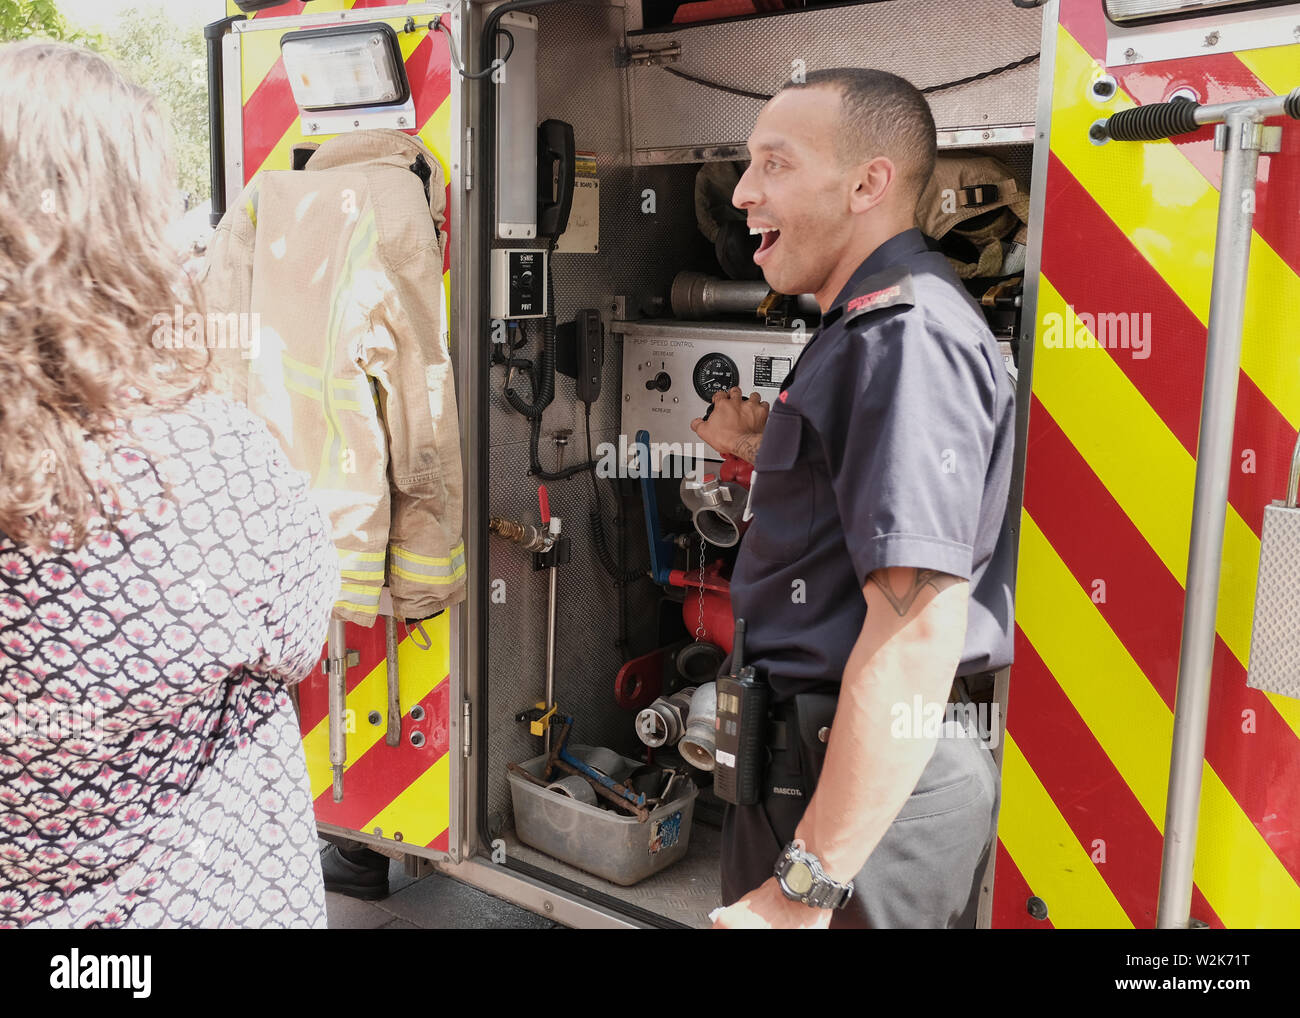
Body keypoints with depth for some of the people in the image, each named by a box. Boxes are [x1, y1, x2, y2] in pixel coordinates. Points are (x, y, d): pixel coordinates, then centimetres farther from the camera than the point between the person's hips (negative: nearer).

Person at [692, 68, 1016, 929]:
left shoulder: (906, 335, -21)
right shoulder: (869, 327, 14)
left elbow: (917, 630, -28)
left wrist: (804, 889, -28)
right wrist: (766, 452, 12)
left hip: (877, 786, -10)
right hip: (823, 755, 10)